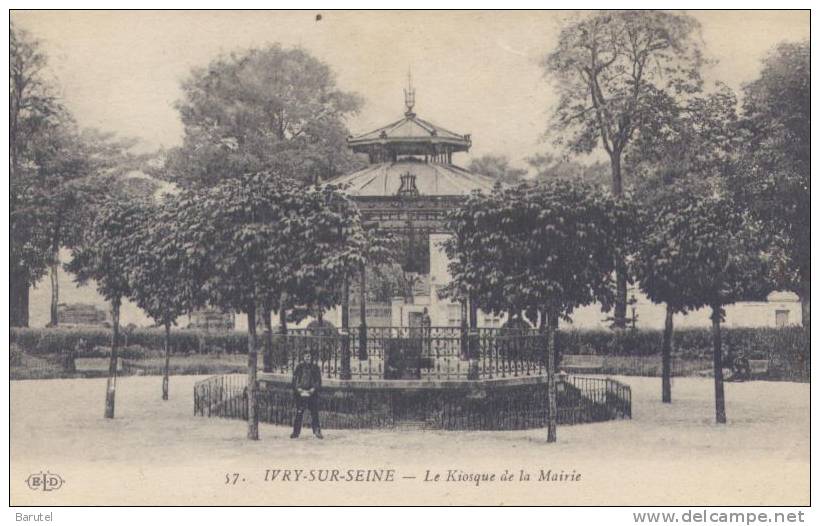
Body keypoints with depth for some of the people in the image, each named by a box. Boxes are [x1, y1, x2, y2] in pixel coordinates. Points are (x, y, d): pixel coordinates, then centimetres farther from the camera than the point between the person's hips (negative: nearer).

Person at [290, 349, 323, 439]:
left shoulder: (315, 368, 7)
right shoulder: (299, 368, 6)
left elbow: (318, 381, 5)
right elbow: (294, 381, 5)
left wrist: (313, 389, -10)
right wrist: (299, 389, -9)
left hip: (312, 394, 0)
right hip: (300, 394, 0)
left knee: (314, 413, -3)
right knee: (299, 413, -2)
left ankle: (317, 431, 1)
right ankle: (296, 432, 3)